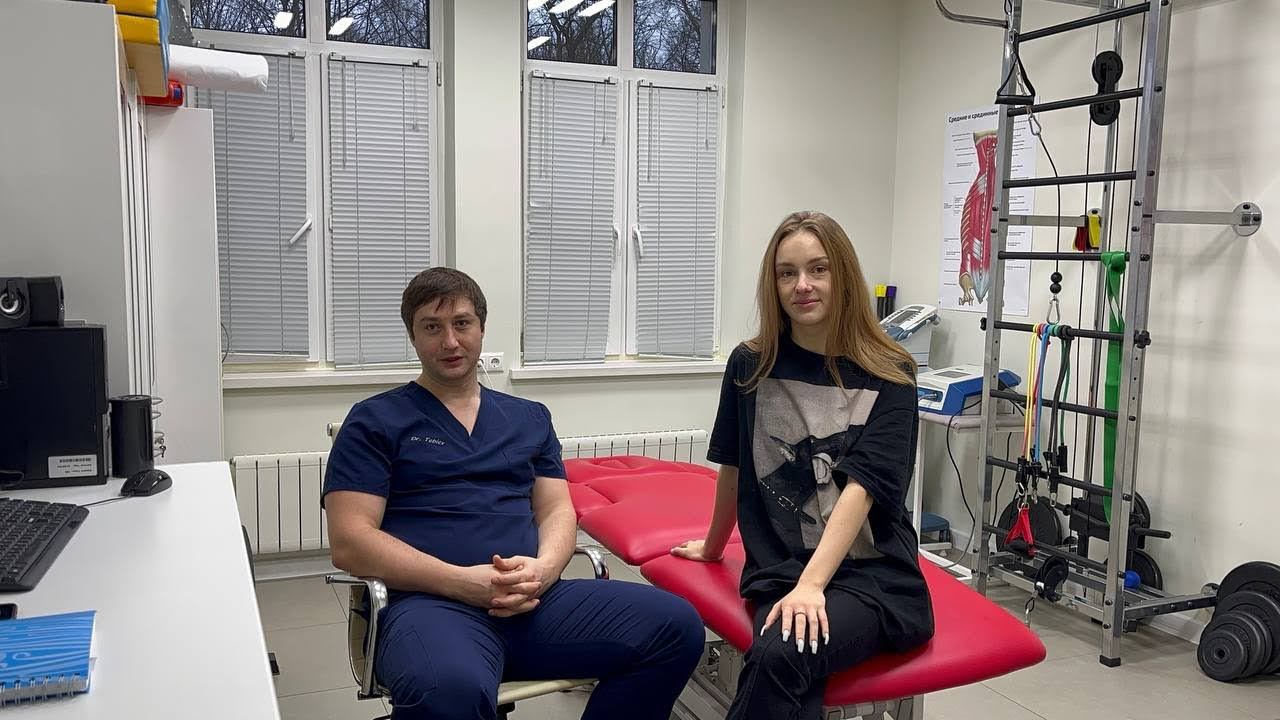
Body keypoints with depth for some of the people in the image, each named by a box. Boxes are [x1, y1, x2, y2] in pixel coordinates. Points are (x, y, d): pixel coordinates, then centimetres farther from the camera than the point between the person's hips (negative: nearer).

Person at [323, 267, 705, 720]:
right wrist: (462, 581, -13)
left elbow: (557, 510, 17)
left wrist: (543, 569, -8)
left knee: (676, 625, -15)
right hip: (430, 600, -5)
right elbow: (348, 541, -1)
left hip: (533, 599, 5)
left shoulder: (529, 419, 23)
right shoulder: (376, 422, 9)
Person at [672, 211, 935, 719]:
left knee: (781, 654, -32)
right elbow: (734, 466, 16)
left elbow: (861, 486, -14)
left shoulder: (889, 376, -4)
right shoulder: (751, 366, 3)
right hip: (778, 574, 2)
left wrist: (811, 583, -26)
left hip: (875, 578, -2)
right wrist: (714, 545, 27)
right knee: (778, 664, -32)